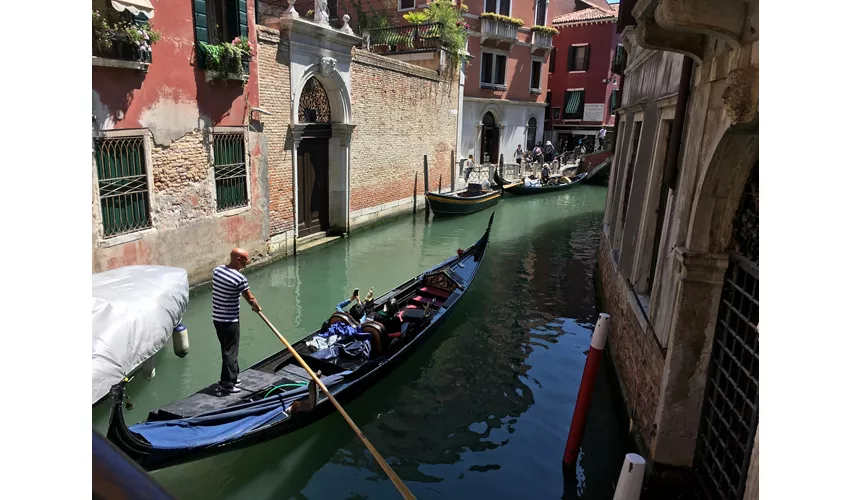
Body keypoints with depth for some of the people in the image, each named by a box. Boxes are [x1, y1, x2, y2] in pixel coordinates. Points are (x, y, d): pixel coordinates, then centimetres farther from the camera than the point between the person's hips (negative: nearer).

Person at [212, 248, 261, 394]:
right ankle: (227, 383, 10)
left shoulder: (217, 270, 2)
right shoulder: (240, 278, -20)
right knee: (230, 351, 3)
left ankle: (231, 377, 30)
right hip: (229, 320, -8)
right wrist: (257, 308, 12)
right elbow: (250, 298, -10)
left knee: (227, 348, 19)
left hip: (217, 318, 8)